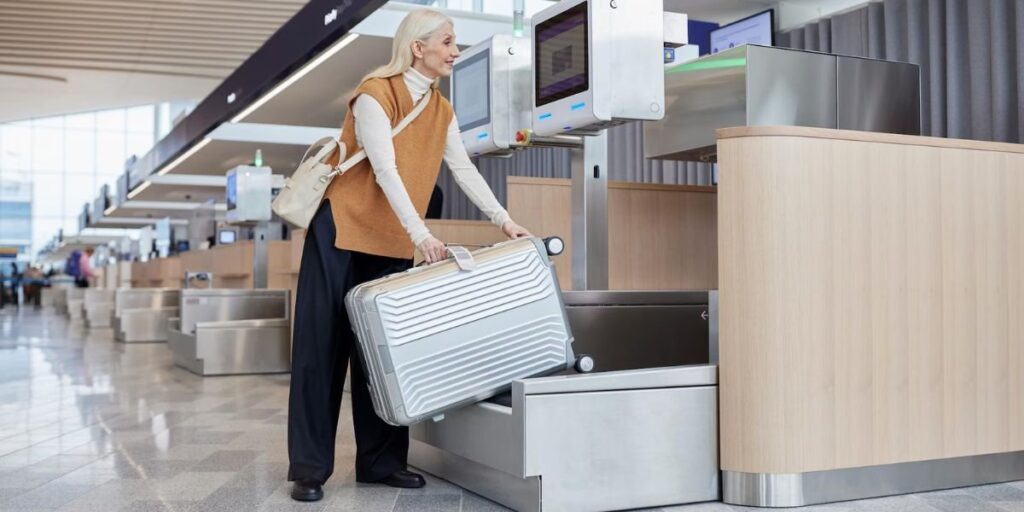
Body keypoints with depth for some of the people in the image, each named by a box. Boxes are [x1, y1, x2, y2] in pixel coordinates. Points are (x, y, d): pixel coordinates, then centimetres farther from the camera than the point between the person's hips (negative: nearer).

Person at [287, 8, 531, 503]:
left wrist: (504, 220, -7)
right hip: (341, 230, -6)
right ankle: (309, 468, 2)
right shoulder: (374, 94, -15)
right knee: (322, 348, -4)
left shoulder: (442, 110, 7)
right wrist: (421, 233, -32)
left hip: (392, 242, 7)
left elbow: (465, 170, 3)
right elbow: (386, 170, -24)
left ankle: (381, 460, 12)